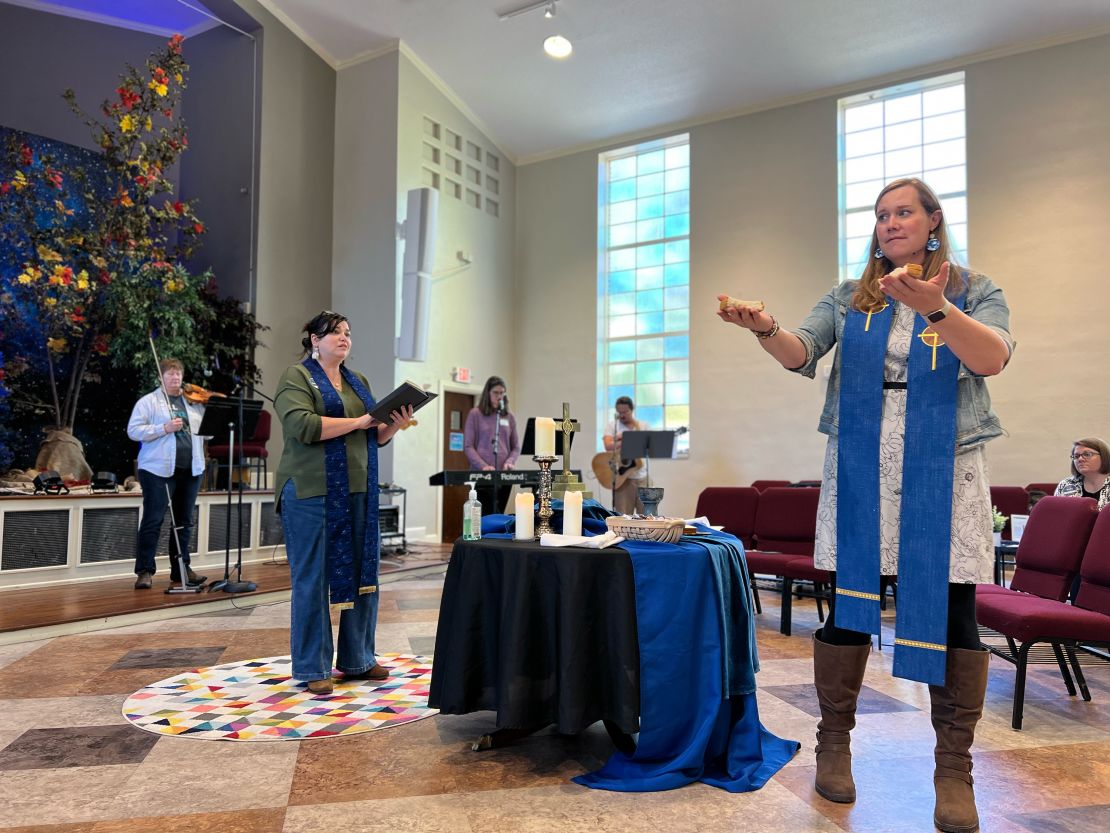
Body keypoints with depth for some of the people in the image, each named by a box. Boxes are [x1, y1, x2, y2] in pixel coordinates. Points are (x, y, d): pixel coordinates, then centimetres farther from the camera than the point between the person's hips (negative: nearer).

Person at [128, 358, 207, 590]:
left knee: (184, 522, 11)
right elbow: (133, 430, -7)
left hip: (191, 470, 5)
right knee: (153, 521, -2)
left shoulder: (195, 403, 14)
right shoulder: (149, 401, 2)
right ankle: (145, 571, 7)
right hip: (159, 469, -5)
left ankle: (181, 569, 20)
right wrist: (164, 428, -18)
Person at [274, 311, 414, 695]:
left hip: (358, 491, 7)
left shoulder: (358, 380, 19)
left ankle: (357, 659, 22)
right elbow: (302, 426, -18)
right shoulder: (296, 377, -1)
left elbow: (375, 438, 19)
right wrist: (358, 421, -17)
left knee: (362, 573, 9)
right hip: (313, 492, -7)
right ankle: (312, 668, 11)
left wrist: (395, 424, -1)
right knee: (312, 578, 0)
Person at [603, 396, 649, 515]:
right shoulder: (612, 425, 3)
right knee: (623, 515, -5)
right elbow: (608, 446, -13)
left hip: (642, 476, 3)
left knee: (645, 513, 6)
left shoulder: (642, 426, 12)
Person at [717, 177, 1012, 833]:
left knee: (952, 610, -2)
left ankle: (954, 767, 14)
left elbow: (993, 359, -12)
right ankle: (834, 742, 20)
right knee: (849, 604, 3)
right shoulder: (849, 300, 12)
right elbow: (802, 354, -3)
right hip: (861, 470, 1)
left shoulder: (974, 291, 7)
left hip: (944, 470, -1)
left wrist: (934, 307, -29)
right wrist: (768, 330, -25)